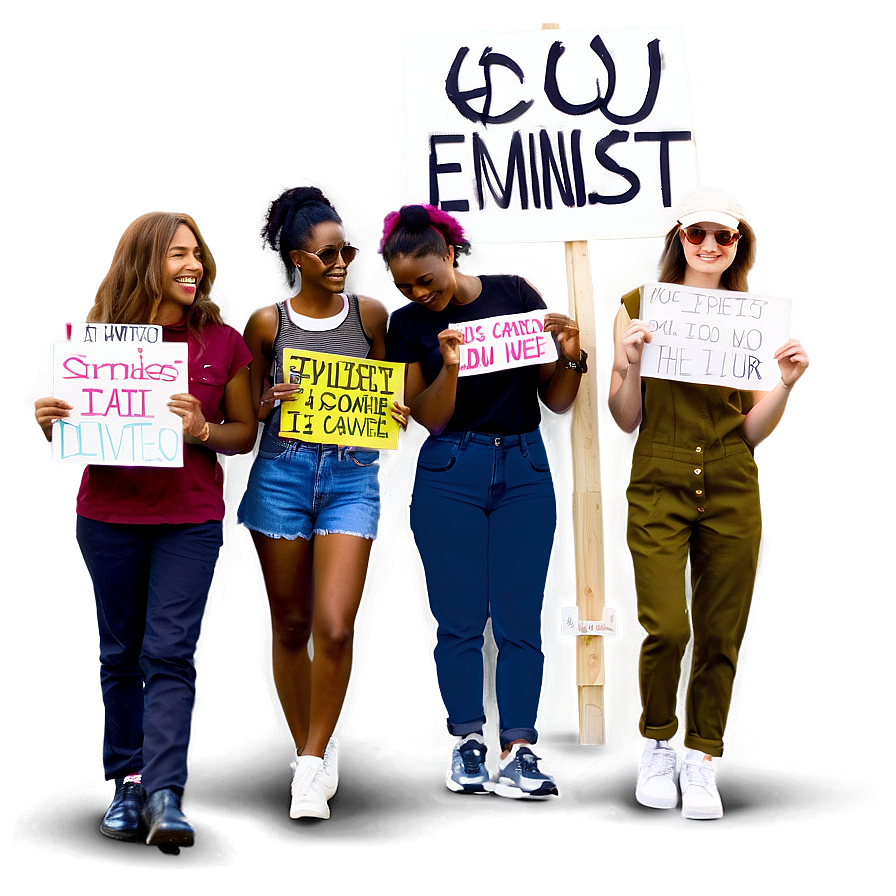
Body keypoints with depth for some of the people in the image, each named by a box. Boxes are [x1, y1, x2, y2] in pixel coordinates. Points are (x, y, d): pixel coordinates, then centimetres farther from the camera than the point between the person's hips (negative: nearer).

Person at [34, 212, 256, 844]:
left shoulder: (222, 342, 2)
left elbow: (245, 433, 6)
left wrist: (203, 431, -14)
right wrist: (49, 422, -12)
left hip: (191, 518, -1)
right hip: (109, 517, 1)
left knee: (170, 652, -9)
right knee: (119, 652, 8)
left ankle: (165, 793, -12)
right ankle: (128, 781, 18)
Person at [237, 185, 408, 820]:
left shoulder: (370, 314, 6)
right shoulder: (269, 322, 3)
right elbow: (249, 410, 10)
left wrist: (396, 412, -5)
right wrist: (272, 401, -12)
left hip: (352, 474, 0)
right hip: (282, 471, 0)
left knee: (335, 627, -13)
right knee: (290, 625, 8)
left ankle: (315, 759, 4)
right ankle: (308, 750, 25)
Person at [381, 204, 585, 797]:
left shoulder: (516, 296, 1)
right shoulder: (409, 325, 3)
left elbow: (556, 401, 4)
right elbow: (430, 418, -3)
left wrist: (571, 355, -15)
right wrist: (449, 366, -19)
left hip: (524, 468, 0)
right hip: (449, 474, 0)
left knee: (520, 619, -3)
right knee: (460, 619, -2)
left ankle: (519, 752, -1)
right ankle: (469, 747, 5)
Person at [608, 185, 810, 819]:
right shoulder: (641, 308, 3)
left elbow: (754, 431, 6)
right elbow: (626, 421, 2)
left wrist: (786, 384, -10)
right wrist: (629, 363, -15)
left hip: (731, 488, 2)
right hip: (658, 486, -2)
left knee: (721, 634, 3)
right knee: (665, 627, -13)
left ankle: (701, 758, 19)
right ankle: (657, 743, 13)